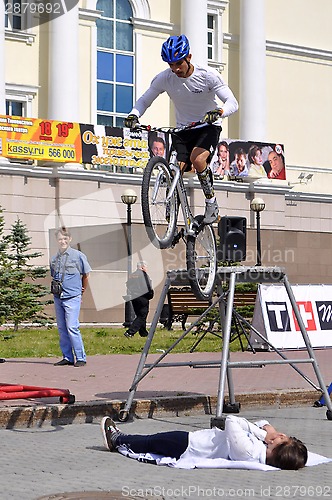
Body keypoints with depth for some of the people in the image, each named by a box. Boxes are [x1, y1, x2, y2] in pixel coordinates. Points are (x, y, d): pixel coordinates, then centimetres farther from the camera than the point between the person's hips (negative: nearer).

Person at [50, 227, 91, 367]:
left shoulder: (78, 255, -3)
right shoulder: (54, 259, 10)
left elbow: (86, 275, 8)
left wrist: (82, 290, 17)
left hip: (72, 297, -5)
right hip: (58, 297, 5)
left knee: (72, 327, -12)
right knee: (62, 328, 8)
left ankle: (81, 357, -6)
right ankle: (67, 357, 15)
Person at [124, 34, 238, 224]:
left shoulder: (208, 75, -18)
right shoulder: (165, 78, -11)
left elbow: (232, 102, -22)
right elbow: (144, 100, -3)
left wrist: (218, 112, -44)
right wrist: (134, 115, -25)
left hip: (208, 127, -3)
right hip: (182, 129, 3)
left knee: (197, 159, -31)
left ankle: (212, 204, -10)